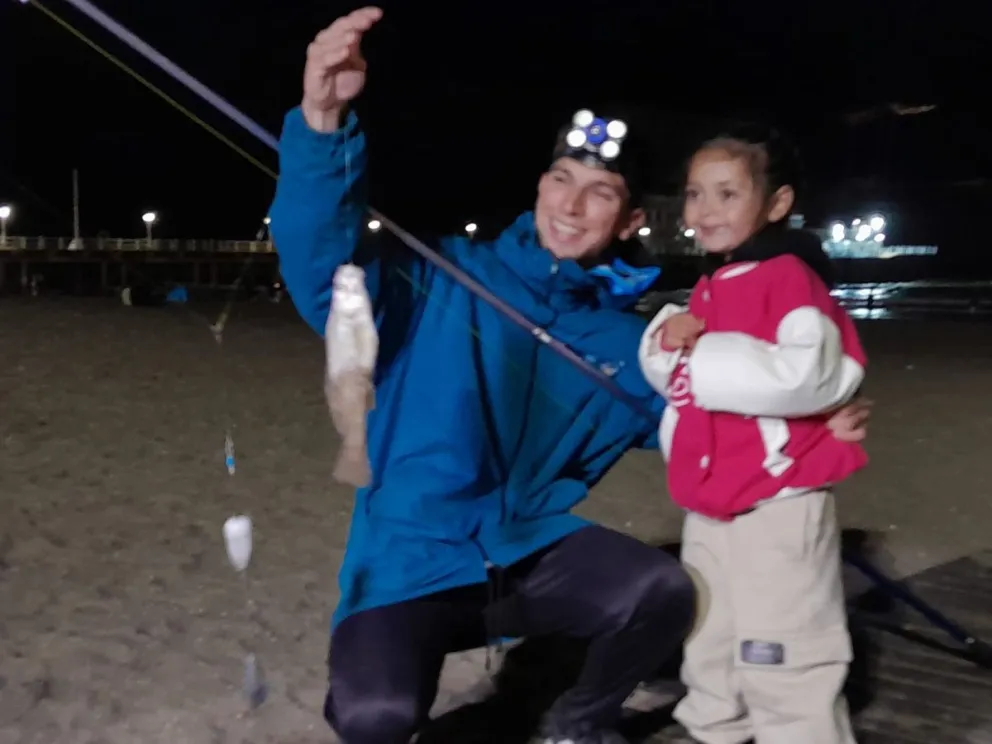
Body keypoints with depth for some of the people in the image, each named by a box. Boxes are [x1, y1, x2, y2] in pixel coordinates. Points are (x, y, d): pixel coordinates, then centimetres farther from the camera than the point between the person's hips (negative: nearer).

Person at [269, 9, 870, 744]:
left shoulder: (631, 344, 5)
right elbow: (326, 267, -23)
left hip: (533, 551, 4)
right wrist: (324, 123, -38)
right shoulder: (446, 279, -8)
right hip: (412, 561, -3)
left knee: (663, 592, -23)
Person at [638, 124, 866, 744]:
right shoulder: (709, 288, 12)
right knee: (711, 650, 24)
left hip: (778, 504, -9)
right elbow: (663, 371, 19)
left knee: (787, 668, -2)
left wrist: (706, 358, -22)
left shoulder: (791, 278, -15)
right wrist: (669, 339, -4)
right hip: (709, 504, 9)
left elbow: (811, 375, -31)